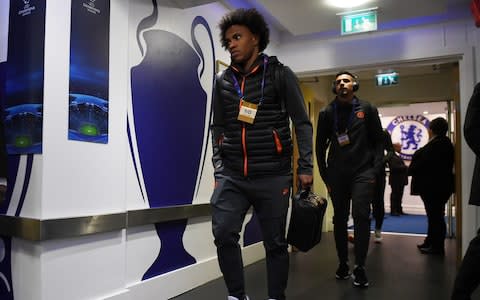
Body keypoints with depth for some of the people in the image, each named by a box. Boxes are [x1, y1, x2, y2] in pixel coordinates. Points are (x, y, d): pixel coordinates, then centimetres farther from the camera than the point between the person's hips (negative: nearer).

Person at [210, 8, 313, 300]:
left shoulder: (280, 74, 2)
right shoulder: (223, 81, 11)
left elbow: (302, 123, 1)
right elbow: (219, 128, 14)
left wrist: (305, 166, -7)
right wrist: (219, 169, 8)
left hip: (272, 176, -2)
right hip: (232, 176, 3)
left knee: (275, 242, 6)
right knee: (224, 234, -8)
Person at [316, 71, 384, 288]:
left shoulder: (367, 109, 4)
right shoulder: (327, 113, 6)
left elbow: (378, 141, 5)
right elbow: (321, 146, 8)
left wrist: (375, 170, -4)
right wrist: (325, 175, 4)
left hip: (362, 172, -1)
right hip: (337, 174, 2)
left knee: (361, 216, -12)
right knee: (339, 219, 8)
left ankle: (360, 267, -1)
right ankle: (343, 263, 22)